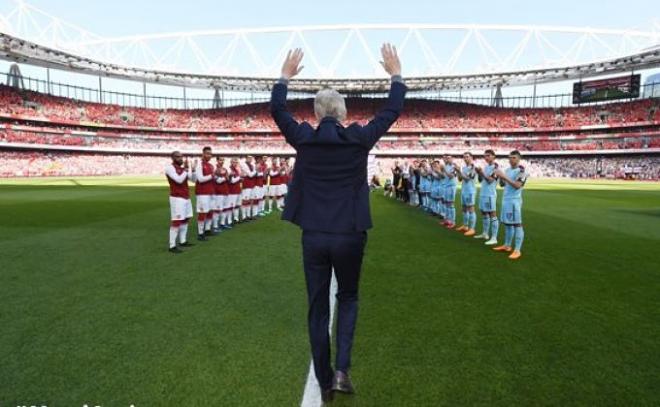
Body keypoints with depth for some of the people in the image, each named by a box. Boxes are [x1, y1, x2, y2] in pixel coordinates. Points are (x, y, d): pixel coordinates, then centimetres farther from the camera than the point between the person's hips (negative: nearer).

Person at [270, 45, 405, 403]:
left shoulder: (304, 139, -3)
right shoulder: (359, 139, -6)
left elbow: (276, 109, 15)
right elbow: (393, 111, 8)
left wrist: (285, 75, 29)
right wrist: (396, 74, 21)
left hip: (313, 237, 1)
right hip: (350, 236, -1)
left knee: (318, 309, 14)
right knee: (348, 299, 22)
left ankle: (324, 382, 26)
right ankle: (342, 370, 11)